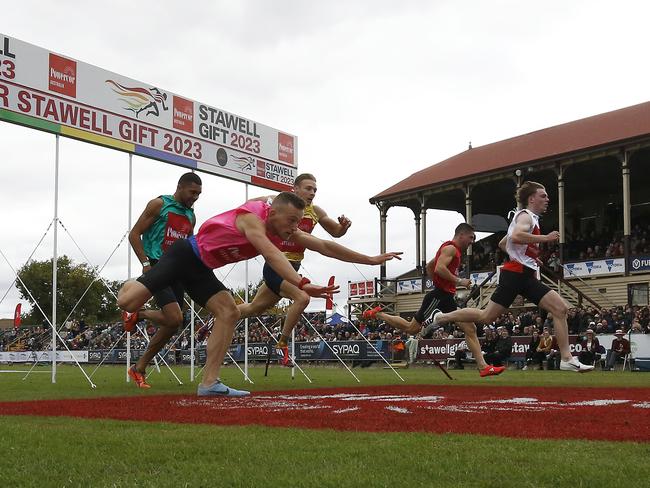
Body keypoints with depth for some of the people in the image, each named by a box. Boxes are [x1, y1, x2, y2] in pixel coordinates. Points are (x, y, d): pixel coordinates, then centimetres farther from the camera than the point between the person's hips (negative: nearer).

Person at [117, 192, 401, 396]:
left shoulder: (285, 231, -2)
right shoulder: (252, 218, -28)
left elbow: (325, 247, 2)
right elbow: (271, 255, -46)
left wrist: (371, 260, 2)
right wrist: (302, 284, -60)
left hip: (200, 269, 8)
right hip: (184, 255, -8)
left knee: (229, 313, -7)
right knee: (128, 303, -19)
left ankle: (210, 383, -7)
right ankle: (131, 285, 17)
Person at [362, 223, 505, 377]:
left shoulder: (453, 250, 21)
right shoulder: (450, 248, -10)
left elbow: (429, 266, 29)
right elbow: (439, 268, -25)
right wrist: (459, 281, -18)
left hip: (446, 297, 10)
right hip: (438, 296, -10)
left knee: (470, 329, 2)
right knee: (412, 328, -3)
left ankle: (483, 367, -1)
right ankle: (377, 314, 12)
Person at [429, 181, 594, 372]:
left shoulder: (530, 218, 26)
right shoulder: (526, 215, -4)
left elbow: (502, 244, 33)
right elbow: (515, 236, -28)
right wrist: (545, 238, -21)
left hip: (526, 277, 10)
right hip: (515, 275, -10)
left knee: (561, 308, -4)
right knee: (487, 316, -7)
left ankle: (567, 359, -7)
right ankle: (441, 317, 11)